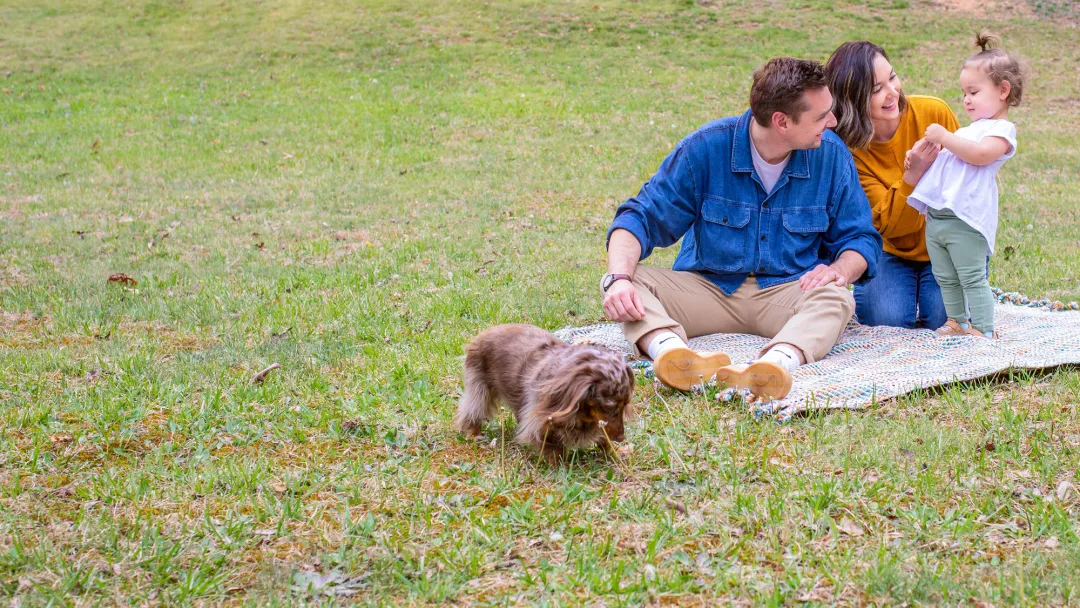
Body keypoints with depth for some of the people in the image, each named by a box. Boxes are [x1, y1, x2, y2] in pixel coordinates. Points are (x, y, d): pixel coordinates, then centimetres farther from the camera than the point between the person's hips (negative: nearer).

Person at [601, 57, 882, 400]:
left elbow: (860, 237, 5)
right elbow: (644, 217, -8)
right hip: (705, 289, 0)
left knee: (836, 298, -33)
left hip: (788, 293, 0)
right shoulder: (706, 147, -9)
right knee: (630, 282, -26)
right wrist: (619, 278, -29)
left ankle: (777, 361, -64)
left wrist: (840, 270, -20)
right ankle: (671, 351, -59)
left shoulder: (831, 155, -2)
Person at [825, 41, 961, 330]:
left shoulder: (934, 113, -16)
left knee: (943, 319, -20)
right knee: (887, 320, -21)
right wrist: (914, 173, -36)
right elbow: (889, 226, -20)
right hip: (892, 252, -1)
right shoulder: (849, 149, -18)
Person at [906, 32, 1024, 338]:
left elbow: (980, 154, -21)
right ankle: (956, 323, 27)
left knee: (972, 278, -8)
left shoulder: (1001, 130, -2)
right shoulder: (970, 129, 27)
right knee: (945, 278, 15)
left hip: (964, 220, -9)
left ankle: (983, 330, -5)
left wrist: (945, 138, -15)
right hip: (936, 217, 9)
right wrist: (924, 156, 19)